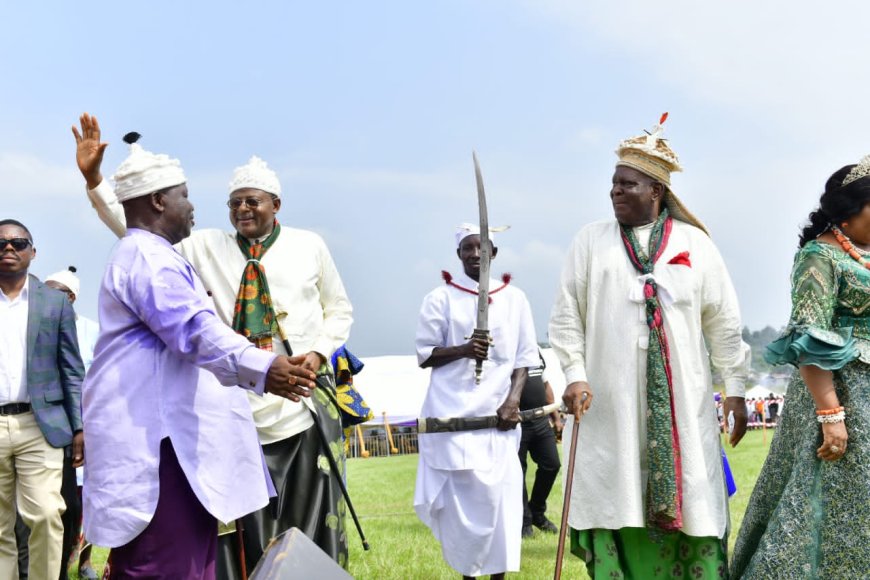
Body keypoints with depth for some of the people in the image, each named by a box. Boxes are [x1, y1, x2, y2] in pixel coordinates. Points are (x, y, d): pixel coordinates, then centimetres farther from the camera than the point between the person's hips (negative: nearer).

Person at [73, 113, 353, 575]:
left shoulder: (309, 246, 5)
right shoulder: (209, 247, 5)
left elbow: (340, 309, 14)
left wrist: (320, 351, -3)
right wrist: (94, 179, -12)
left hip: (304, 403, 0)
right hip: (241, 411, 0)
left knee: (309, 519, 5)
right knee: (245, 525, 0)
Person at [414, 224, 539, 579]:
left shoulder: (514, 298, 9)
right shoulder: (441, 298, 3)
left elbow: (524, 357, 9)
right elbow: (424, 355, 4)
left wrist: (513, 399, -6)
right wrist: (462, 350, -14)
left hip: (498, 412, 2)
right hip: (454, 412, -2)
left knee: (501, 495, -4)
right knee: (463, 496, -5)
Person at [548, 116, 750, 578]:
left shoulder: (694, 244, 8)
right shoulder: (591, 241, 8)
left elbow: (723, 321, 8)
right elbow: (566, 315, 4)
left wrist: (735, 388, 4)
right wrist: (575, 374, -7)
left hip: (680, 399, 0)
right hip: (609, 399, 0)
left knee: (689, 501, 0)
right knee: (616, 501, -1)